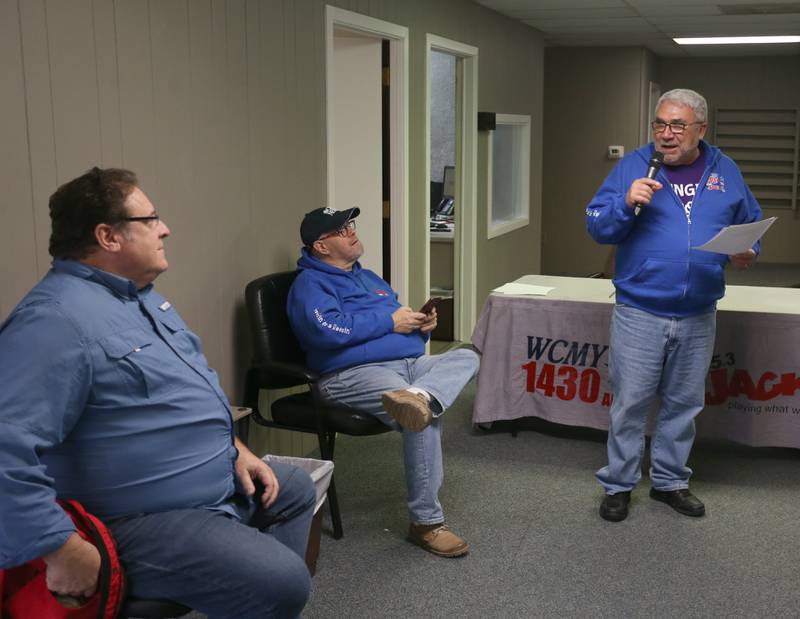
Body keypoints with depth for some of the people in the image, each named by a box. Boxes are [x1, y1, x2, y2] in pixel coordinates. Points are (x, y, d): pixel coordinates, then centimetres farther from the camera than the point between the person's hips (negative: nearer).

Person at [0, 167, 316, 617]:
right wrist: (66, 552, -30)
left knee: (297, 490, 25)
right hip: (145, 523, -11)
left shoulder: (142, 295, 10)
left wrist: (235, 447, 11)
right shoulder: (58, 320, -26)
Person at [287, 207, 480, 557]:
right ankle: (425, 522, -19)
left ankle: (420, 396, -43)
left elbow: (402, 330, 32)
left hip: (410, 364, 9)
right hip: (354, 373, -8)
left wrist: (420, 325, 6)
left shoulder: (368, 277, 28)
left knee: (466, 357, -12)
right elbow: (326, 330, -20)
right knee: (425, 418, -30)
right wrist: (390, 321, -12)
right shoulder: (310, 284, 1)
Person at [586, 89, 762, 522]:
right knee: (630, 403, 2)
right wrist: (627, 203, -22)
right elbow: (596, 226, -3)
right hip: (639, 313, -3)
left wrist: (746, 254, -5)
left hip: (698, 318, 3)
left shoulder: (725, 172, 8)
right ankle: (618, 485, 16)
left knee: (684, 403, 13)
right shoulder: (632, 167, -1)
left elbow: (749, 225, 16)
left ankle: (670, 481, 28)